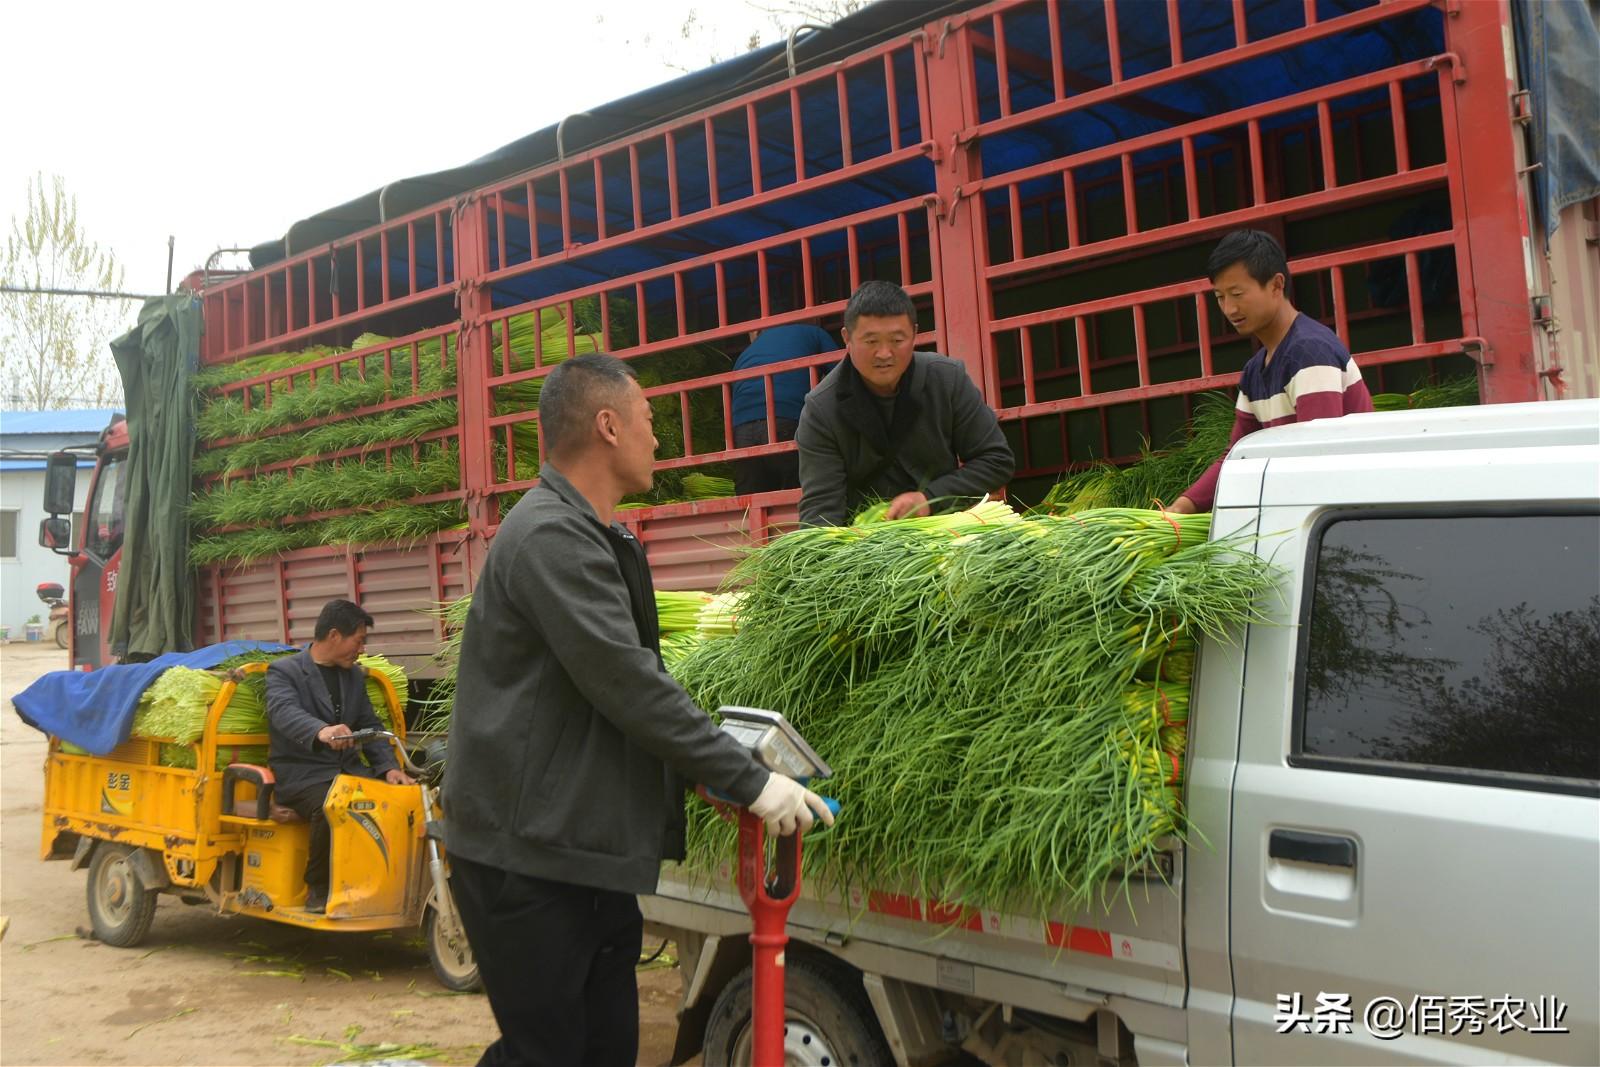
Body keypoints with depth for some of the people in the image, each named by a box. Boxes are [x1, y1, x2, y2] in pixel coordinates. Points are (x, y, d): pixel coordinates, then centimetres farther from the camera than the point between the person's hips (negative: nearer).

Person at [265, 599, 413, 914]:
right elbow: (285, 711, -24)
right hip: (302, 772, -5)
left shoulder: (355, 675, 19)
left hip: (348, 767, 5)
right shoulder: (284, 671, -3)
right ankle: (319, 890, -15)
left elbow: (370, 725, 17)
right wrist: (321, 731, -47)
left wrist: (388, 767, -3)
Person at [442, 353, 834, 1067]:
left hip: (582, 848, 10)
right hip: (528, 858, -10)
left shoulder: (588, 536, 16)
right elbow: (629, 687, -22)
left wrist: (722, 765, 13)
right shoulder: (550, 536, -17)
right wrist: (748, 780, -17)